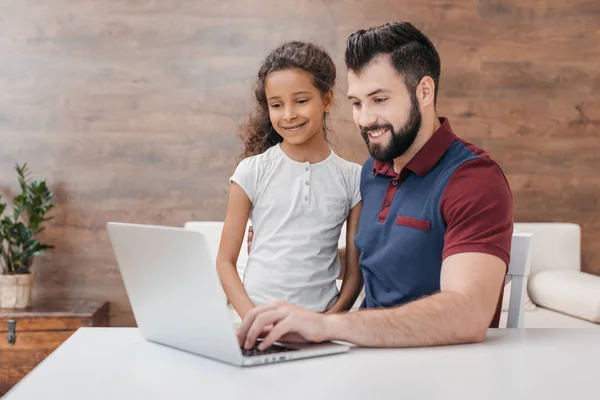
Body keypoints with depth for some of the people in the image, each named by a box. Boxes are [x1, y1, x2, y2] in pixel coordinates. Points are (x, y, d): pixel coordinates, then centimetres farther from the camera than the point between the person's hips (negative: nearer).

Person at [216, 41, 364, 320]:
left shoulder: (352, 179, 5)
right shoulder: (252, 171, 3)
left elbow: (355, 269, 8)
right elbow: (225, 261, 4)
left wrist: (330, 320, -7)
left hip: (320, 321, 1)